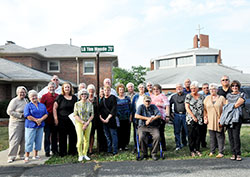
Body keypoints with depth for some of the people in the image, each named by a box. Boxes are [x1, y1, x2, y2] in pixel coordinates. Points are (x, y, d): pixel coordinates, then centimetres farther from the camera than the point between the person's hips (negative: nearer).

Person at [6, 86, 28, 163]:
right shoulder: (14, 101, -8)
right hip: (16, 123, -6)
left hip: (25, 122, 6)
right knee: (15, 140, -6)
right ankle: (11, 157, 1)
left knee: (23, 140, 8)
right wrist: (20, 115, -15)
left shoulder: (26, 100, 11)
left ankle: (21, 155, 20)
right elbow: (9, 111, -13)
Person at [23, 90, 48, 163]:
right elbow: (27, 116, -10)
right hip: (31, 126, -4)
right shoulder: (28, 105, 1)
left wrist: (41, 119, -12)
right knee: (29, 141, -4)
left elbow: (46, 114, 6)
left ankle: (35, 155, 20)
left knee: (38, 141, 8)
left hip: (40, 126, 4)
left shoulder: (42, 105, 13)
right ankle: (27, 156, 4)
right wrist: (36, 120, -14)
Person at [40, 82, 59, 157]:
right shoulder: (44, 96, -1)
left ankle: (55, 150, 24)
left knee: (54, 135, 12)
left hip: (55, 119, 3)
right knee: (47, 135, 4)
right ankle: (47, 151, 13)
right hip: (47, 119, -3)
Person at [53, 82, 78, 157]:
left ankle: (72, 152, 18)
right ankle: (62, 153, 15)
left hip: (72, 120, 3)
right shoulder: (60, 97, 1)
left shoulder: (74, 97, 10)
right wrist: (56, 118, -8)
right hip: (62, 120, -3)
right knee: (62, 137, 3)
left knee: (73, 136, 4)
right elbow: (54, 108, -1)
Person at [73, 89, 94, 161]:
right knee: (80, 139, -10)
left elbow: (92, 115, 4)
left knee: (87, 139, 3)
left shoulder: (90, 104, 4)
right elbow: (75, 115, -3)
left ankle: (85, 154, 16)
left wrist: (87, 123, -8)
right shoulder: (77, 104, 0)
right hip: (79, 123, -2)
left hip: (88, 123, 2)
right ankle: (80, 155, 5)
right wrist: (83, 122, -10)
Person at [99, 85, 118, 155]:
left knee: (113, 134, -3)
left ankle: (115, 150, 2)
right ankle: (109, 149, 17)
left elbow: (114, 109, -11)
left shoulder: (113, 98, -3)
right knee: (107, 135, 9)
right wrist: (101, 118, -2)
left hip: (111, 119, -5)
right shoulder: (102, 99, 14)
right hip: (103, 120, 5)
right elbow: (100, 109, 13)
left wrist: (108, 118, -15)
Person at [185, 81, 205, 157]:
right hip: (190, 119, -3)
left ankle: (197, 149, 17)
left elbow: (204, 107, 13)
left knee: (198, 134, 4)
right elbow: (187, 107, -5)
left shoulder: (201, 97, 10)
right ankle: (192, 150, 8)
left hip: (199, 119, 3)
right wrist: (193, 116, -10)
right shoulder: (188, 96, 0)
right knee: (191, 134, -1)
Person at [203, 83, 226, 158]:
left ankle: (221, 152, 7)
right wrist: (205, 118, 3)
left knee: (220, 136, 0)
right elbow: (204, 109, 12)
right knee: (212, 136, 8)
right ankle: (212, 151, 16)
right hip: (210, 121, 3)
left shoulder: (221, 98, 1)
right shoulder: (207, 98, 10)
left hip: (219, 121, -2)